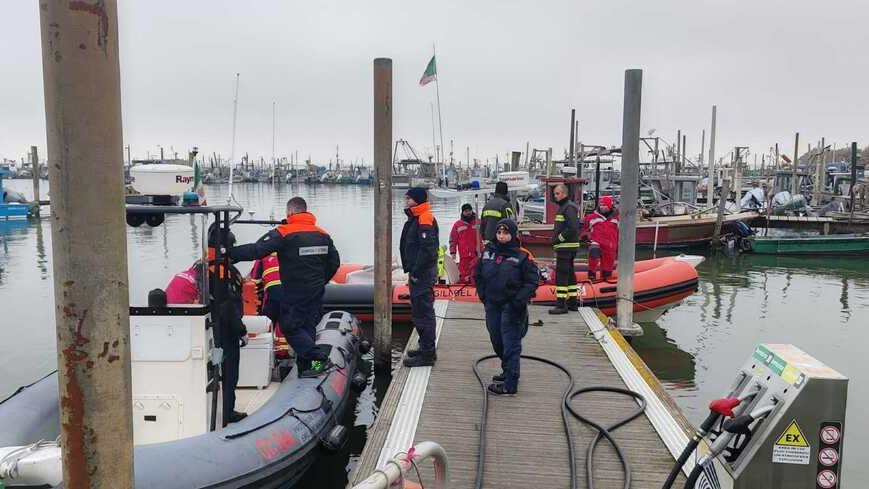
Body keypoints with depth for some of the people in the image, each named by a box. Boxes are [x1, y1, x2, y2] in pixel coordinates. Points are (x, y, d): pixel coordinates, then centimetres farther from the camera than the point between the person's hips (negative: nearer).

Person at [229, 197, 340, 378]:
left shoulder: (283, 233, -13)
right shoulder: (323, 235, 8)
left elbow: (256, 250, -20)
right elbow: (334, 262, 14)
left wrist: (228, 253, -14)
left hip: (294, 293, -7)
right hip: (316, 293, 7)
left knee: (289, 326, 3)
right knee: (308, 327, 13)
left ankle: (320, 359, -4)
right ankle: (306, 368, 15)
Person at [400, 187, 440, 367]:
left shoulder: (424, 221, -17)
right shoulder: (415, 219, 17)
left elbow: (427, 250, -24)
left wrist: (416, 272, -19)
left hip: (423, 275, -11)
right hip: (417, 273, 11)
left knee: (423, 313, -7)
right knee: (419, 312, 18)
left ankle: (427, 354, -1)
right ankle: (426, 348, 30)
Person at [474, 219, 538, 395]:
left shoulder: (523, 256, -9)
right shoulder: (488, 252, 6)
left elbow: (532, 282, -6)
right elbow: (478, 275, 16)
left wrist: (519, 300, -15)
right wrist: (482, 294, 6)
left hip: (512, 307, -6)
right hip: (492, 305, 6)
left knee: (511, 344, -4)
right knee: (497, 341, 18)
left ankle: (510, 384, 1)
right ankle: (508, 371, 38)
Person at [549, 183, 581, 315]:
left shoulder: (569, 207, -14)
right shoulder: (564, 207, 19)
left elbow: (573, 228, -24)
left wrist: (559, 239, -17)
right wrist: (556, 240, 12)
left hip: (566, 247, -11)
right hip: (565, 247, 11)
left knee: (561, 275, -11)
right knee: (569, 274, 15)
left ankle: (561, 304, -11)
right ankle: (572, 302, 23)